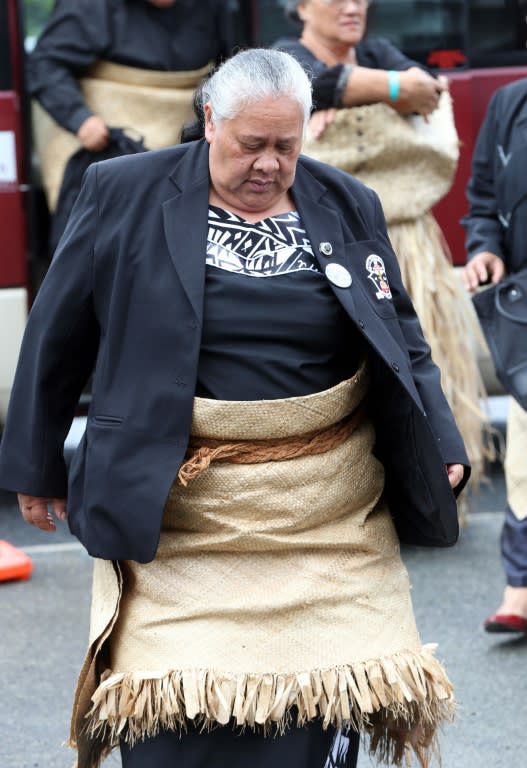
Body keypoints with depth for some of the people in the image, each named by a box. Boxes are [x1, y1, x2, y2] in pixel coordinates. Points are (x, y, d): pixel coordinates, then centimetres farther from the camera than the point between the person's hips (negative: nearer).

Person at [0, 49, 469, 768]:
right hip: (180, 514, -2)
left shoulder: (347, 208, 7)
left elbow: (401, 341, 13)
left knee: (317, 707, 1)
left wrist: (442, 448, 0)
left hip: (327, 518, 3)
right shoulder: (125, 195, -1)